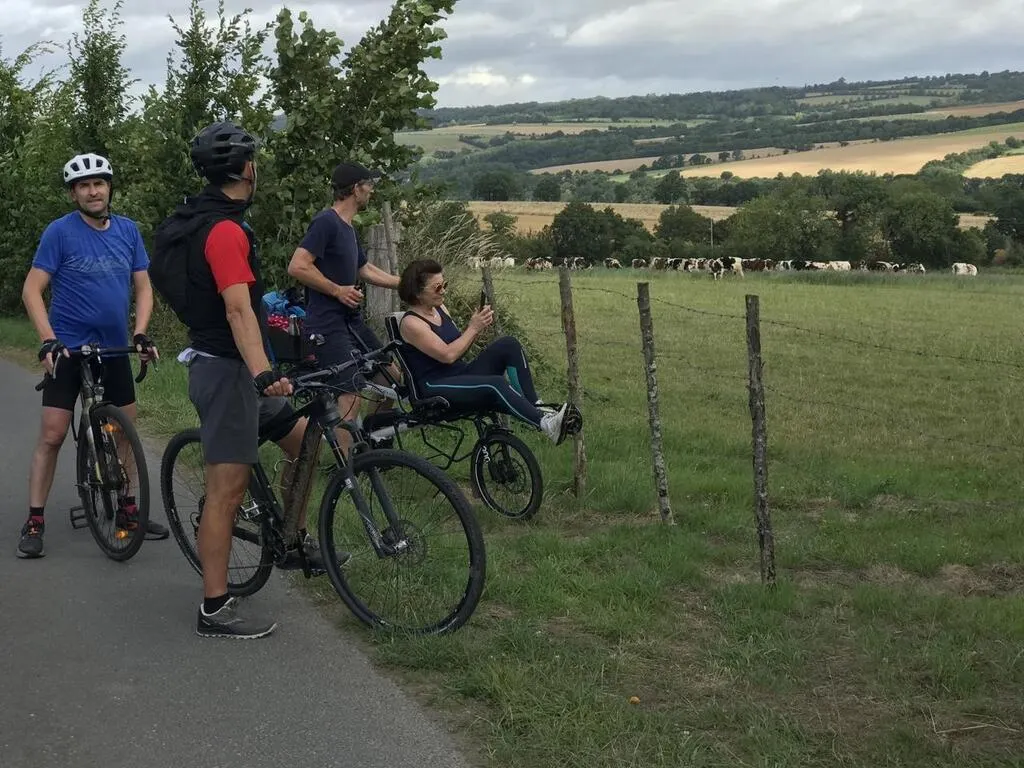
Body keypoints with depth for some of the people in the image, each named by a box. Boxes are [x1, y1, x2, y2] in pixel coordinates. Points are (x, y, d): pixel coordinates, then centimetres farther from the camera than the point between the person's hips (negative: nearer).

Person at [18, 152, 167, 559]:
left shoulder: (128, 230, 2)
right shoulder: (60, 231, -9)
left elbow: (143, 286, 6)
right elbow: (32, 289, -11)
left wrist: (140, 333, -8)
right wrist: (48, 339, -22)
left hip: (114, 348, 4)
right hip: (68, 349, -4)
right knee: (52, 435, -5)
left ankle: (128, 509, 23)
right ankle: (34, 522, 1)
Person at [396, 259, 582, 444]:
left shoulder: (440, 309, 14)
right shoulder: (411, 323, -12)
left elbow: (460, 347, 13)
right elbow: (448, 355, -20)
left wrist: (479, 326, -4)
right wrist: (473, 328, -13)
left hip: (462, 375, 9)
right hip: (436, 389, -9)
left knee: (508, 344, -9)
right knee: (495, 384, -34)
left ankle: (536, 407, -16)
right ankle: (546, 424, -41)